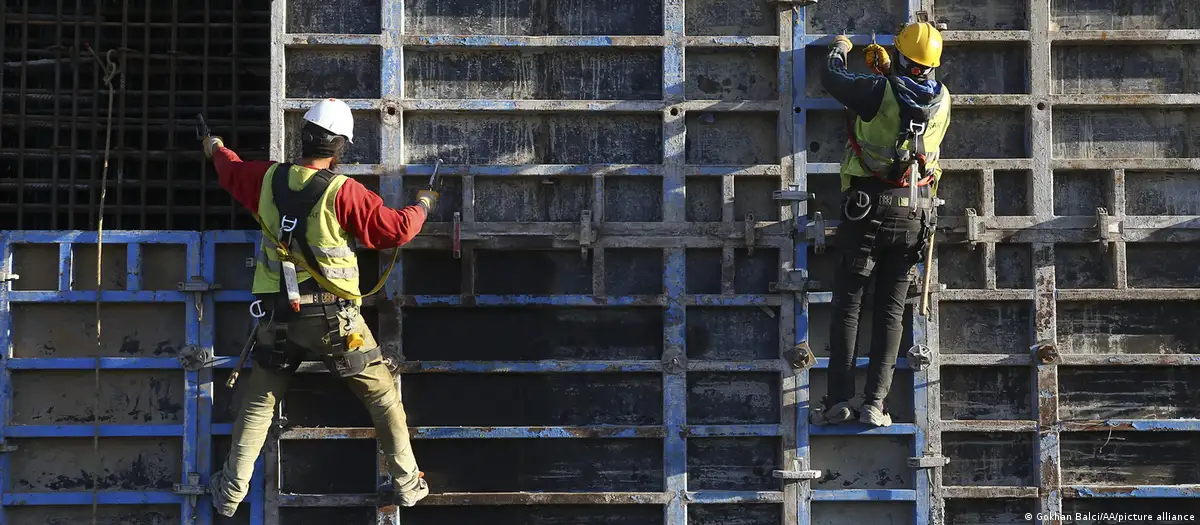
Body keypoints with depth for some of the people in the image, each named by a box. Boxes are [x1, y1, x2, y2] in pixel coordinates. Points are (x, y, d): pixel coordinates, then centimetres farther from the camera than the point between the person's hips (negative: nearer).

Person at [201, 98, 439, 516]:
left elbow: (230, 171, 20)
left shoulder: (268, 179, -2)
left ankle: (231, 491, 20)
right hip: (333, 318, -4)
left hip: (279, 317, 4)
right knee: (382, 394, 11)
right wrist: (421, 206, 10)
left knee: (258, 401, 18)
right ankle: (407, 483, 15)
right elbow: (396, 230, -11)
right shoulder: (343, 192, -17)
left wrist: (216, 149, 43)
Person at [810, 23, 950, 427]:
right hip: (915, 212, 4)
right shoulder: (942, 101, 4)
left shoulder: (879, 91, -11)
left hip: (868, 209, -4)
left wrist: (840, 49, 26)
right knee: (891, 309, 7)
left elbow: (831, 78, 5)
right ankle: (874, 401, -1)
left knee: (847, 304, 3)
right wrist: (886, 72, 40)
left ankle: (839, 400, -4)